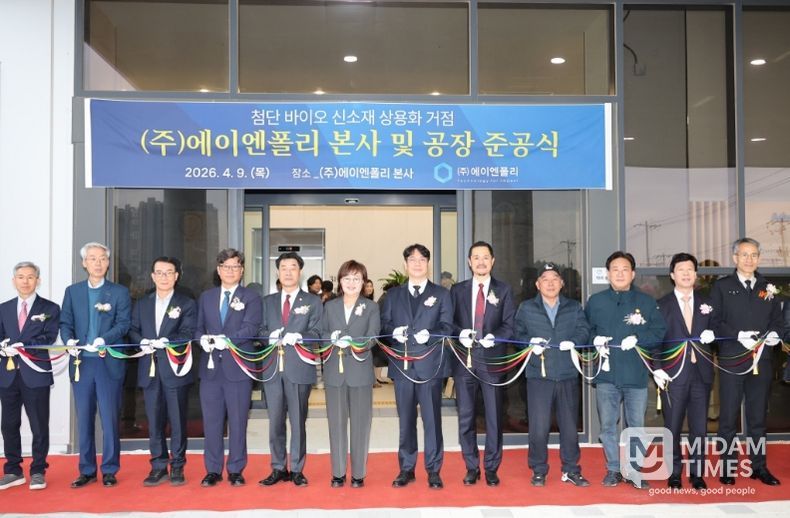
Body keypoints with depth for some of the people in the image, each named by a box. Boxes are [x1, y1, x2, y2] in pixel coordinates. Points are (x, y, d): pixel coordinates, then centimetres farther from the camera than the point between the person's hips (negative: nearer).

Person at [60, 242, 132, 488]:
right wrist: (69, 341, -14)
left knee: (110, 418, 2)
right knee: (84, 418, 8)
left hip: (109, 362, -2)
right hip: (81, 362, 3)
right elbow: (65, 322, 6)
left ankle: (109, 470, 12)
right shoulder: (72, 291, 12)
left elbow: (123, 323, -6)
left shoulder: (120, 292, 4)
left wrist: (103, 340, -23)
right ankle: (86, 470, 19)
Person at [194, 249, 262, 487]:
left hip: (238, 367, -3)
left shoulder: (251, 297, 3)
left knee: (238, 421, 4)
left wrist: (227, 340, -23)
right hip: (211, 367, 3)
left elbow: (250, 328, -10)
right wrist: (202, 339, -10)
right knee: (212, 421, 7)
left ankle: (236, 470, 15)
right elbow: (198, 327, 12)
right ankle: (213, 470, 18)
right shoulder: (206, 297, 15)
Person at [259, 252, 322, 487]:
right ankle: (278, 468, 18)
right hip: (273, 367, 3)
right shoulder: (268, 301, 16)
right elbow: (261, 331, 9)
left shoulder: (313, 301, 6)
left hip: (299, 367, -3)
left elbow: (316, 333, -3)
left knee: (298, 421, 2)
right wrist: (271, 336, -13)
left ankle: (297, 470, 13)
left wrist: (298, 337, -21)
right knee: (275, 421, 7)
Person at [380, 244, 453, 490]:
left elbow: (447, 326, 0)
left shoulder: (441, 294, 8)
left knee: (432, 419, 1)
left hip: (429, 364, -2)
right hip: (402, 364, 2)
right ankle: (406, 469, 19)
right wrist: (394, 331, -13)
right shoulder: (393, 294, 14)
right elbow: (384, 324, 8)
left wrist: (430, 334, -18)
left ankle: (434, 470, 12)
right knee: (405, 420, 9)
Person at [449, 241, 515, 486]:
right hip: (464, 360, 1)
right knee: (465, 417, 6)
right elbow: (449, 321, 6)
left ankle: (491, 468, 15)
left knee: (493, 417, 3)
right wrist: (460, 333, -13)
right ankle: (471, 467, 19)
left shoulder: (503, 290, 7)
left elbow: (510, 324, 1)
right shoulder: (457, 290, 10)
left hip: (492, 360, -1)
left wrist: (495, 336, -17)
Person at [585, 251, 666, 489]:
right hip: (606, 373, 1)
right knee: (607, 425, 7)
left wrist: (638, 339, -14)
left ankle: (634, 470, 19)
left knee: (636, 425, 5)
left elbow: (659, 332, 1)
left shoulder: (646, 302, 5)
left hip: (636, 374, -1)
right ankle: (613, 469, 20)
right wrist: (595, 340, -10)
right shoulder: (596, 301, 7)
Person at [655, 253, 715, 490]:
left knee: (699, 426, 7)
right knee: (672, 427, 4)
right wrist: (657, 368, -10)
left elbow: (715, 329, 15)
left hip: (701, 372, 2)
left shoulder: (707, 302, 10)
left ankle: (697, 473, 18)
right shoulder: (662, 305, 2)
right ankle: (674, 474, 15)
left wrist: (711, 334, -8)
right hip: (673, 373, -2)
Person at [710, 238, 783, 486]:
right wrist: (738, 335, -18)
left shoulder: (768, 287, 12)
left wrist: (774, 333, -8)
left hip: (761, 360, 3)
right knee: (728, 417, 3)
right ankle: (727, 467, 13)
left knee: (758, 416, 11)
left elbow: (777, 318, 13)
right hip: (731, 361, -3)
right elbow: (714, 322, -4)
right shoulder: (722, 287, 2)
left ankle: (759, 466, 21)